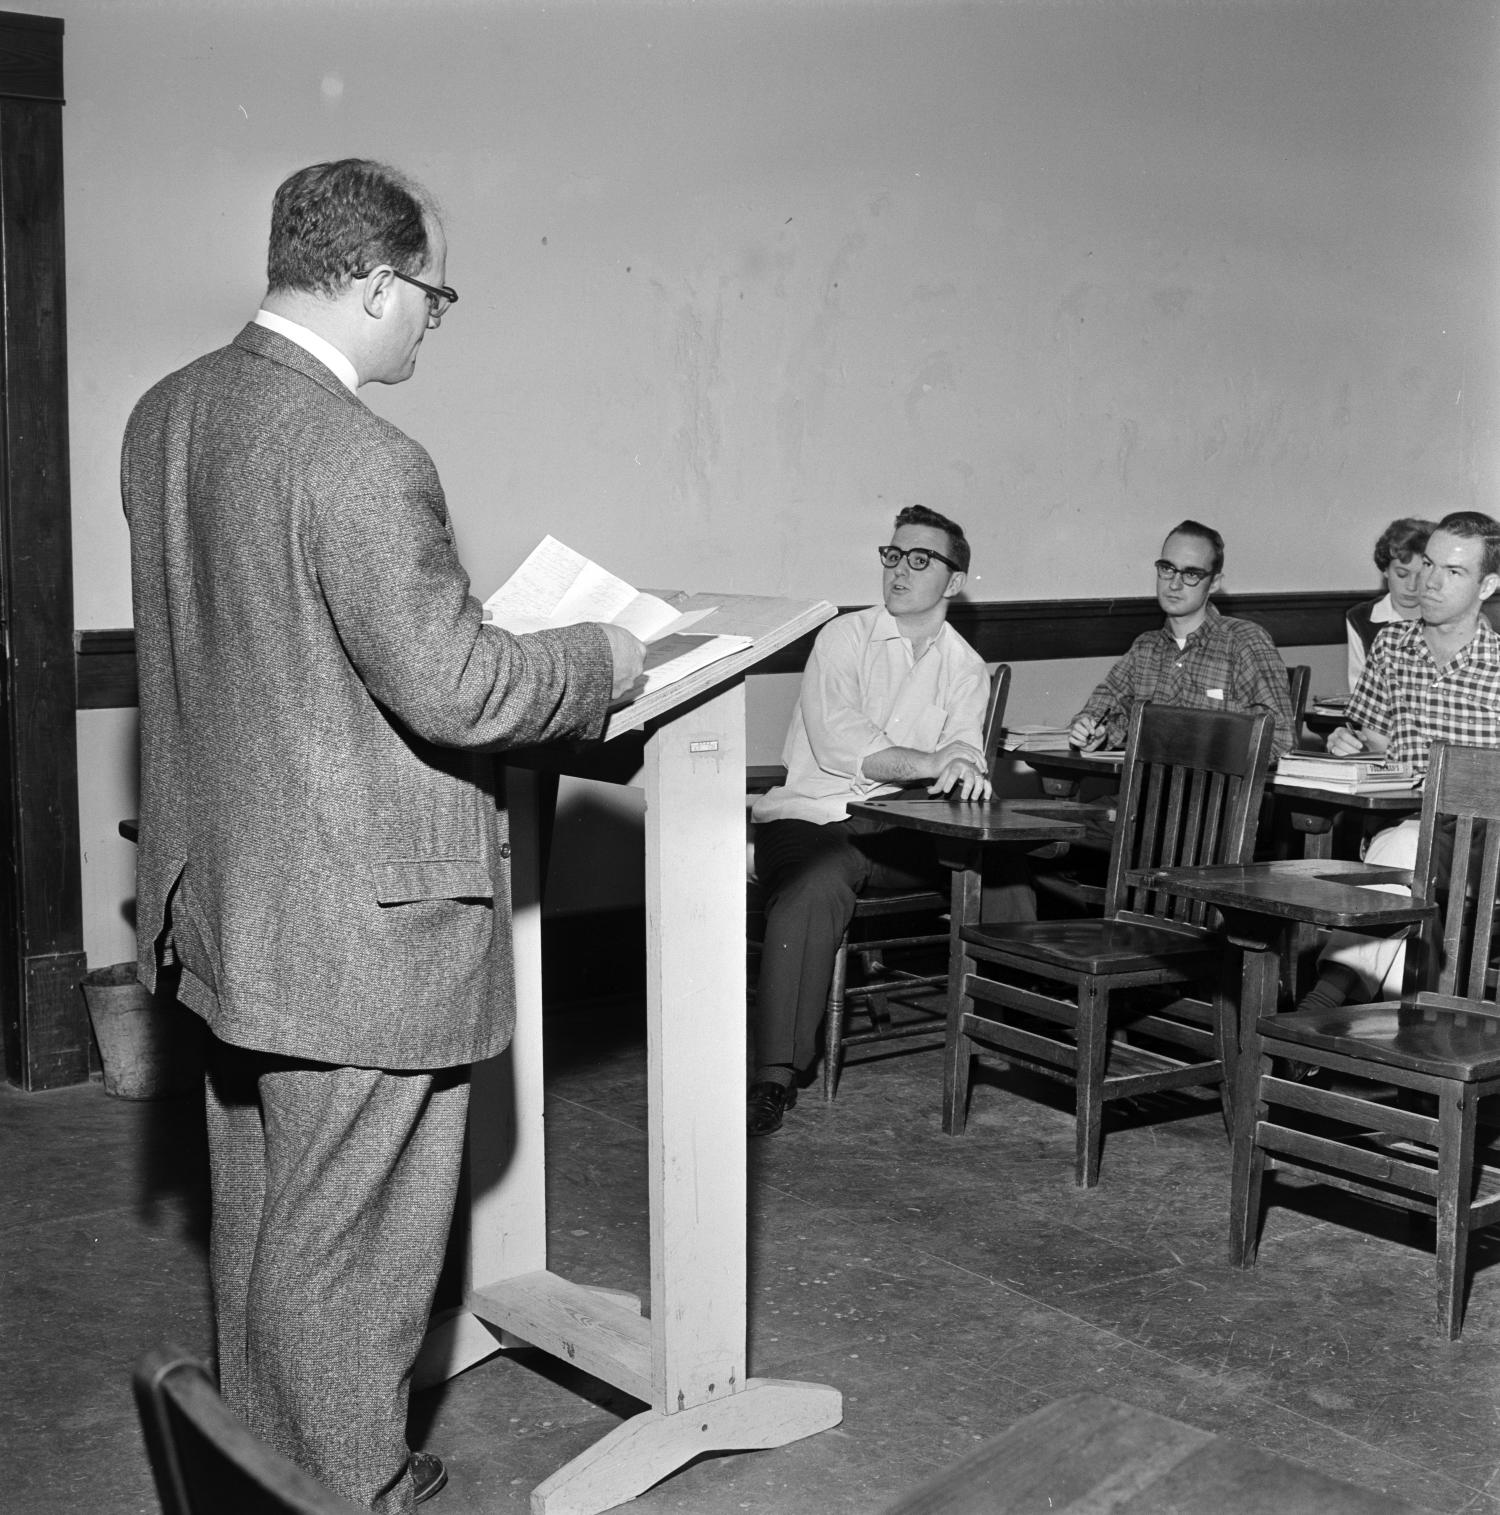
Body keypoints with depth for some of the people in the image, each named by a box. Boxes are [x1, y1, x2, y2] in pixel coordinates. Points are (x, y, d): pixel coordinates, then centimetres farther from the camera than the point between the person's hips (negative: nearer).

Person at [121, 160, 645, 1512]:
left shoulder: (166, 414, 5)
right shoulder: (360, 460, -24)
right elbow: (460, 693, -23)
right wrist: (602, 659, -6)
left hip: (227, 897, 10)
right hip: (357, 929, -9)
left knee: (259, 1218, 22)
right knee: (350, 1246, 6)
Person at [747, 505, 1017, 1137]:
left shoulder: (966, 668, 14)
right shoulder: (843, 638, 1)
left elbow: (963, 745, 1)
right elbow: (835, 739, -15)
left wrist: (967, 768, -25)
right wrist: (925, 763, -28)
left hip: (903, 828, 3)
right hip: (813, 816, -3)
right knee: (813, 888, -36)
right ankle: (776, 1074, -33)